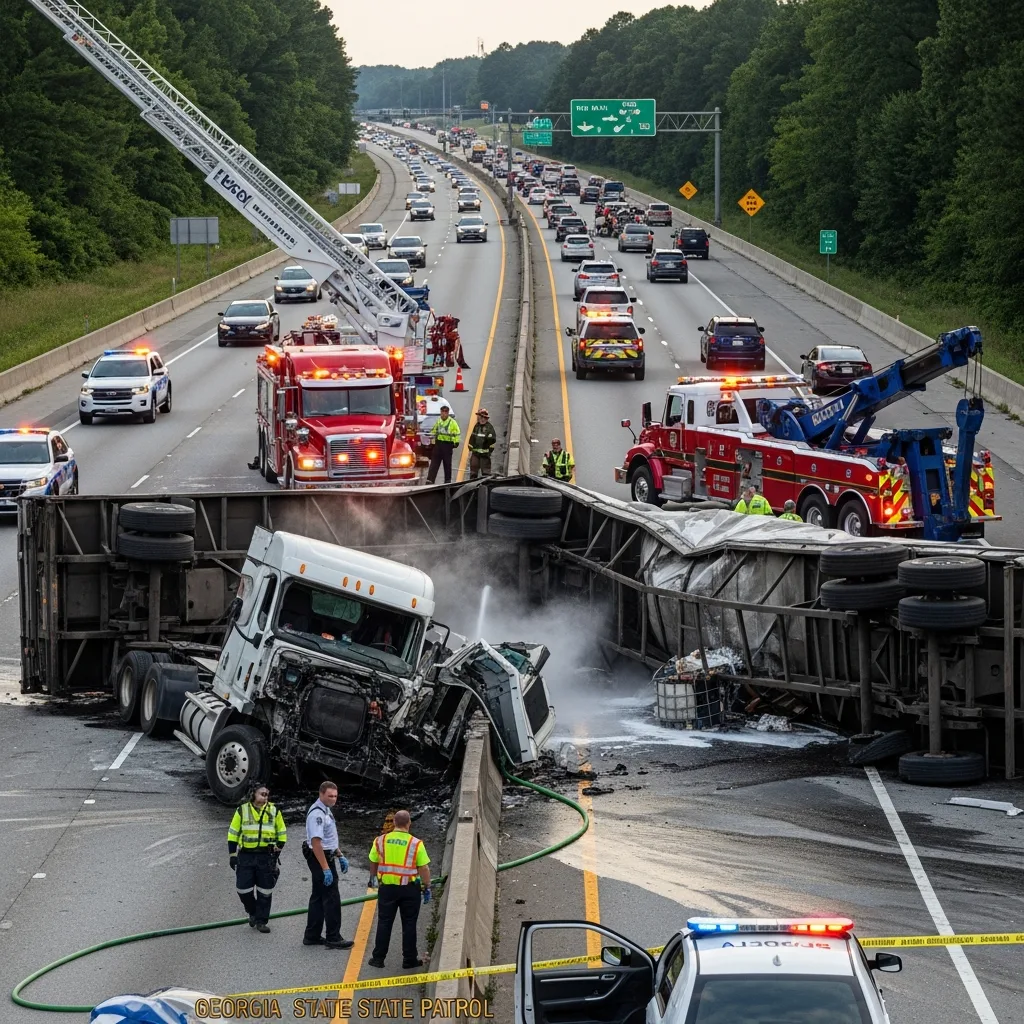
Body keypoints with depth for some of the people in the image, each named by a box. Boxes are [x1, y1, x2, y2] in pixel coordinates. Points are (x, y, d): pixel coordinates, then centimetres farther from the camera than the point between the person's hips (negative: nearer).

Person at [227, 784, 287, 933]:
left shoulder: (274, 811, 5)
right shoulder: (242, 811, 2)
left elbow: (282, 834, 12)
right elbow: (233, 833, 5)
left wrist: (277, 851, 1)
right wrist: (232, 855, 0)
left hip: (266, 857, 0)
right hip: (246, 856, 0)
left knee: (265, 891, 2)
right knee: (243, 888, -3)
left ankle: (261, 921, 12)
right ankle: (253, 912, 23)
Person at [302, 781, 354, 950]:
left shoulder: (326, 811, 12)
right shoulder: (317, 814, -22)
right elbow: (316, 843, -27)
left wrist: (340, 856, 21)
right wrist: (326, 868, -28)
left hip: (325, 857, 11)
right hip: (320, 859, -11)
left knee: (318, 897, 14)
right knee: (332, 898, -7)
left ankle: (312, 936, 20)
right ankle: (333, 938, -2)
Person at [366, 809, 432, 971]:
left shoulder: (380, 841, -3)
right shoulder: (416, 844, -10)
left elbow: (373, 864, 9)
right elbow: (424, 869, -9)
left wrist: (378, 877, 28)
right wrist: (427, 888, 3)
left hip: (387, 887, 2)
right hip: (409, 889, -2)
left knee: (384, 923, 11)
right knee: (409, 924, 8)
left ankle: (378, 958, 14)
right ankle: (409, 960, 13)